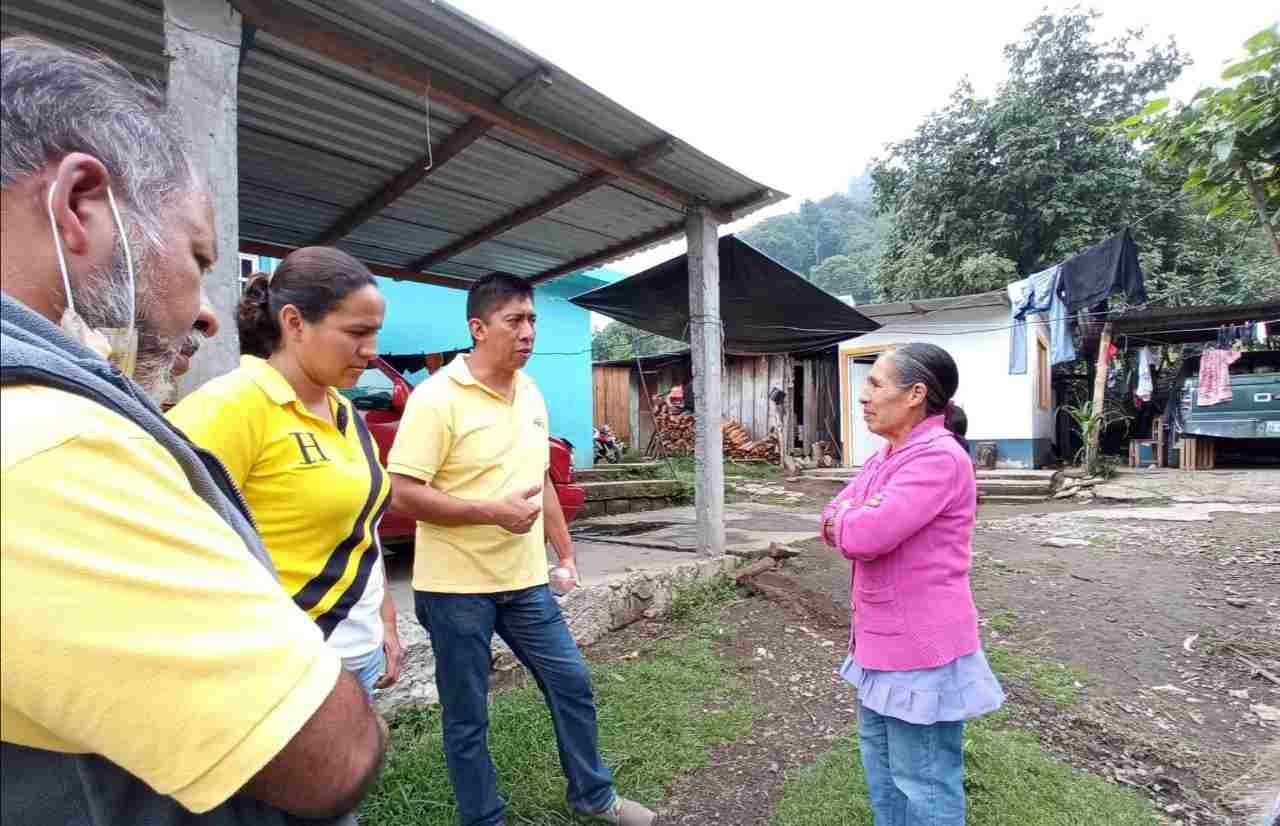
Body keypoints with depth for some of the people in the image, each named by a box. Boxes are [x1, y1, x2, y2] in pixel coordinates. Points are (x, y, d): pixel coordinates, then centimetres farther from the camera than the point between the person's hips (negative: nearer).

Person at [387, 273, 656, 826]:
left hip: (526, 581, 7)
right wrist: (494, 511, -23)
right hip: (456, 587, -6)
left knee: (571, 682, 15)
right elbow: (403, 495, -18)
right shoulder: (437, 396, -15)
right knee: (466, 718, 10)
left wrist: (566, 553, 13)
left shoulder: (531, 392, 7)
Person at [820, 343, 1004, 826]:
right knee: (880, 759, 24)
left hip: (921, 647, -9)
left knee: (923, 780, 8)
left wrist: (844, 517, -7)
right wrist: (861, 516, -15)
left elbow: (863, 536, -29)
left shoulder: (939, 457, -23)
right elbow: (832, 524, 7)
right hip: (882, 642, 9)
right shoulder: (886, 457, 8)